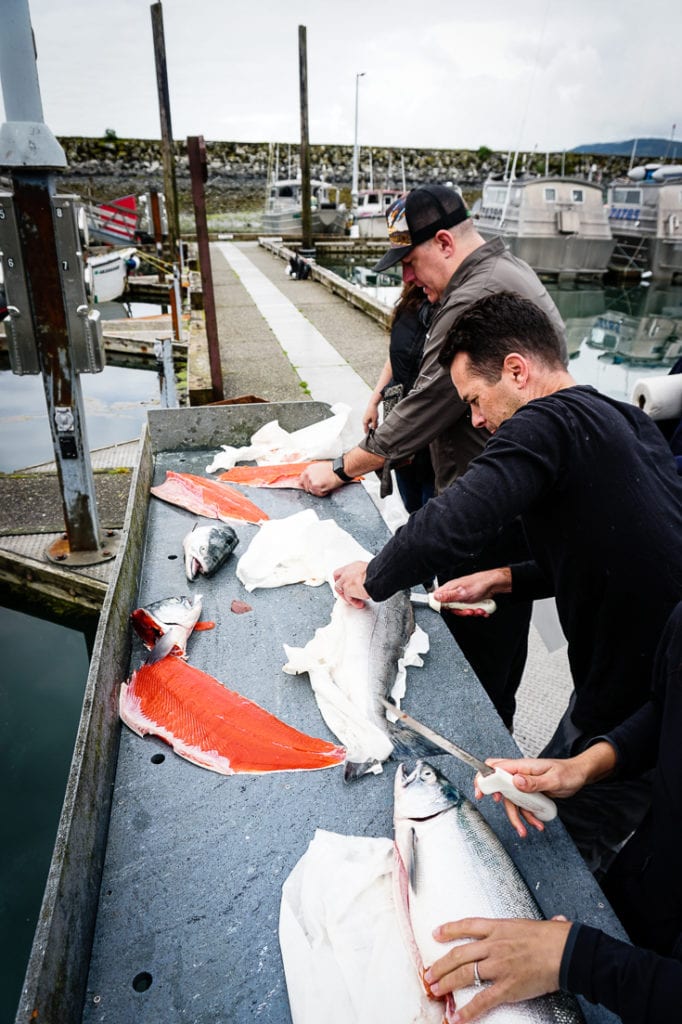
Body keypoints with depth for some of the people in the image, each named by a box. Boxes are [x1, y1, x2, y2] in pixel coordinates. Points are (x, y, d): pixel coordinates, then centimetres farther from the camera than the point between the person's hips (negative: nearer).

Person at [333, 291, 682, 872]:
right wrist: (504, 579, 11)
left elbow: (453, 524, -35)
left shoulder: (546, 424, -21)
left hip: (633, 710, -9)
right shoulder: (630, 423, 8)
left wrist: (373, 579, -16)